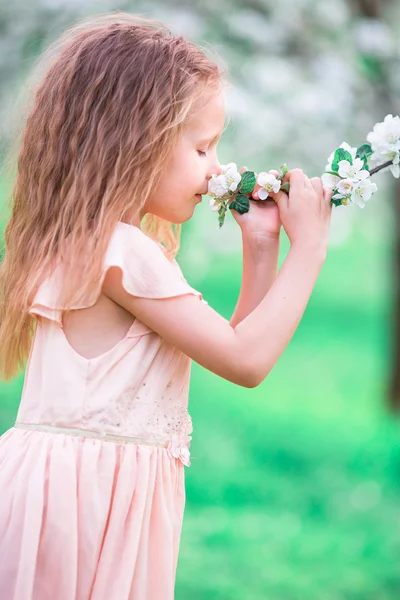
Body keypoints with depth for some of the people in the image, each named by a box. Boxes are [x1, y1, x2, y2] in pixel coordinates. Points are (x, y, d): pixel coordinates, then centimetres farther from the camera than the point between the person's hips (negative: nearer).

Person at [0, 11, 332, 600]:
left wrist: (260, 248, 13)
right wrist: (308, 247, -9)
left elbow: (230, 340, 20)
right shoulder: (124, 252, -17)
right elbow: (246, 360, -16)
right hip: (88, 497, -10)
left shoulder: (103, 245, 16)